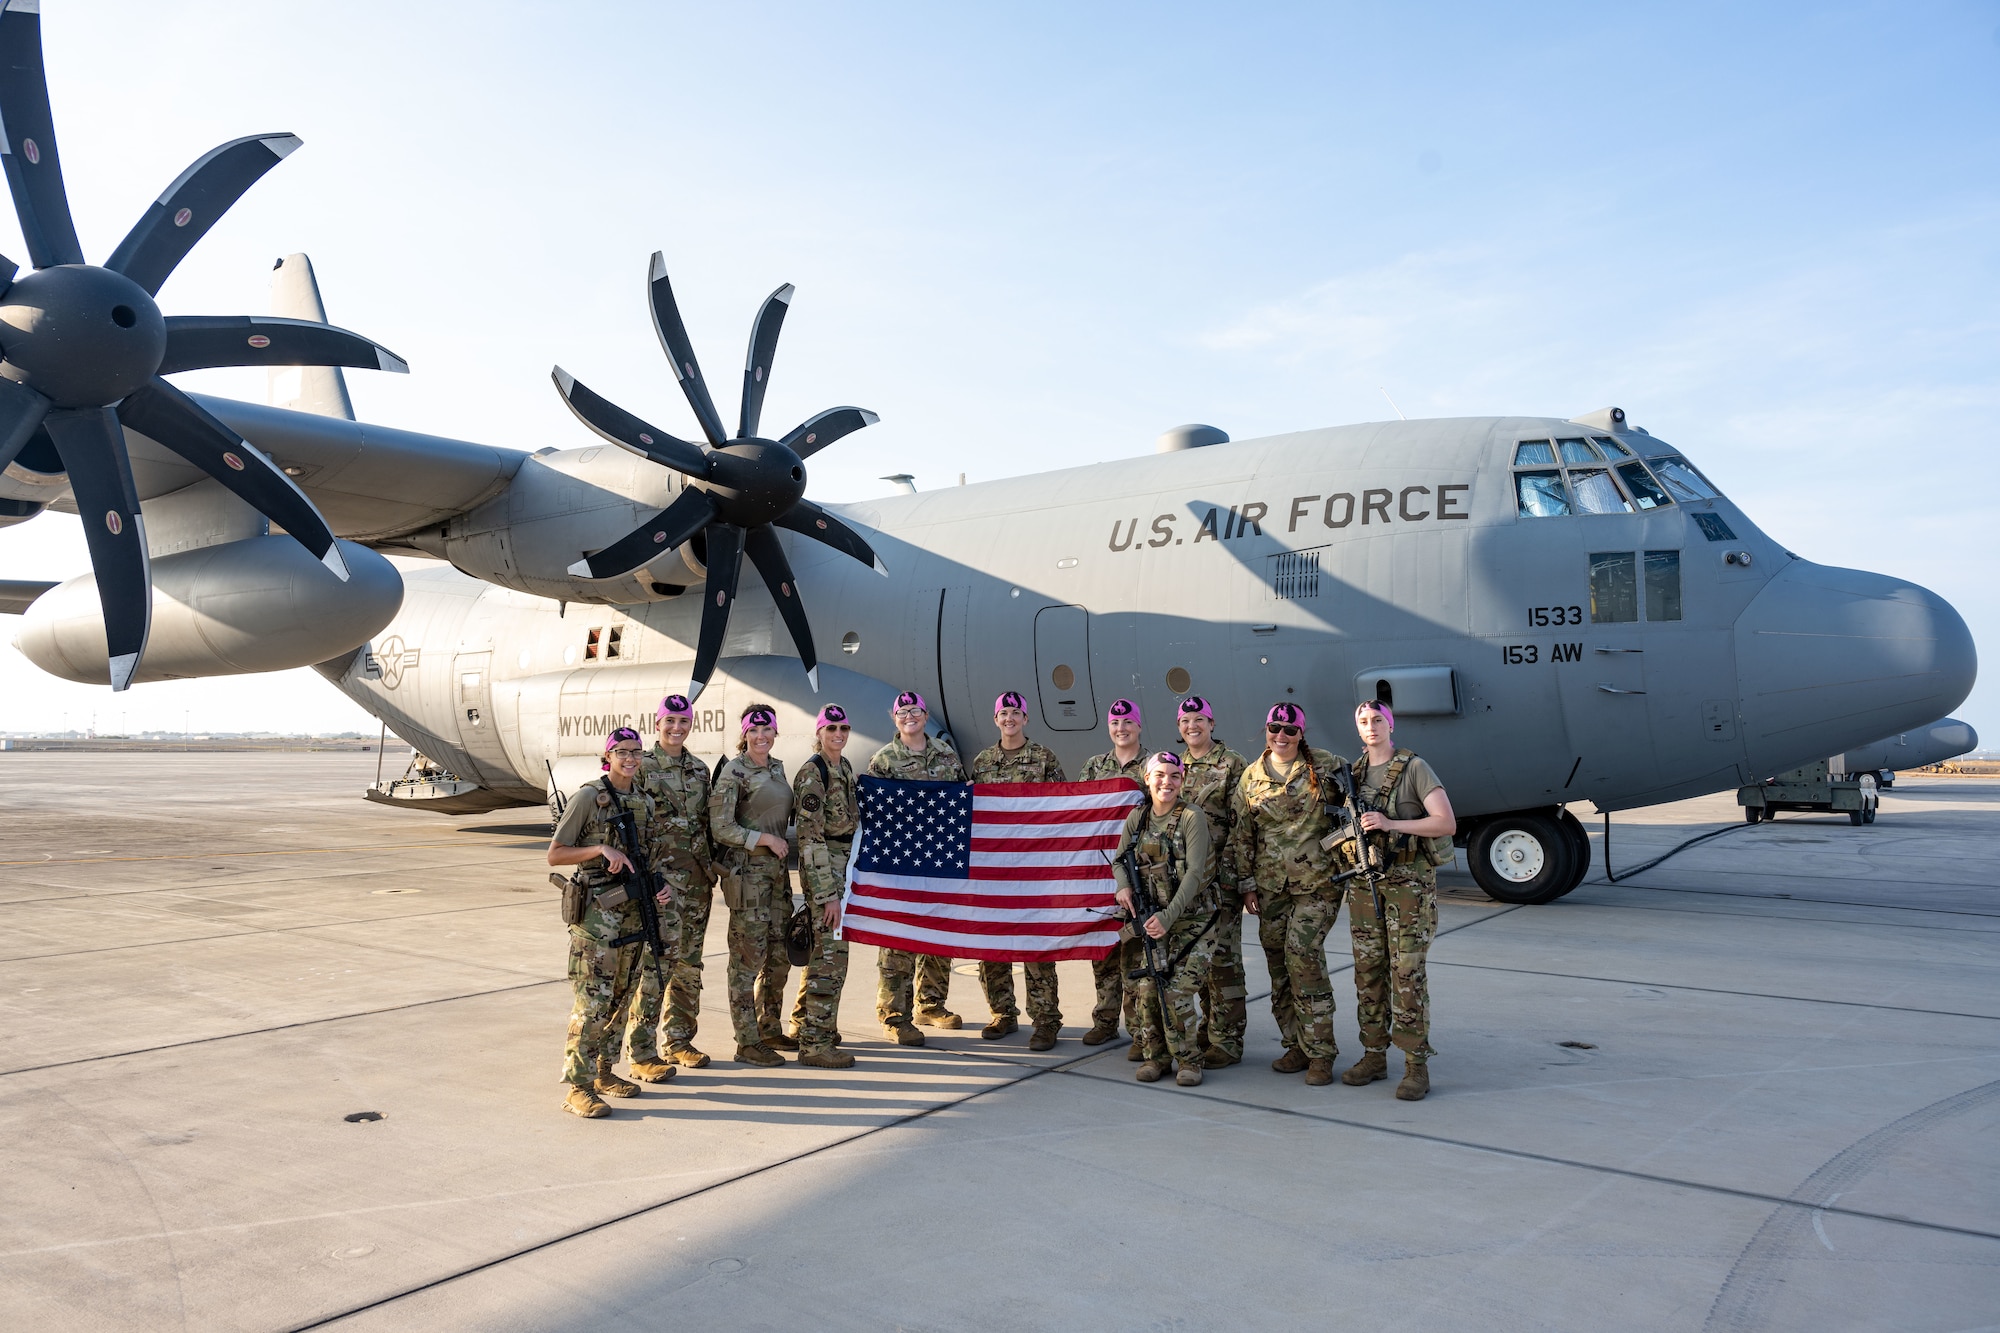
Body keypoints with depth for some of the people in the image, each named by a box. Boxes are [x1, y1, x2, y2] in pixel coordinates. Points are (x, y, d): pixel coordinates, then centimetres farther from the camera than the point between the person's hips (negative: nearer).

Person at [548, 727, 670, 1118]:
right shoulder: (589, 796, -8)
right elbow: (554, 854, -9)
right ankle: (577, 1088, -1)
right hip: (597, 911, -6)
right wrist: (602, 849, -21)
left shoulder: (645, 800, 10)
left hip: (633, 910, 7)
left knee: (620, 998, 13)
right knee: (592, 1001, -7)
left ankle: (603, 1072, 25)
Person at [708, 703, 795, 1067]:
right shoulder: (733, 771, -10)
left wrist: (780, 840, 13)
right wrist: (765, 838, -16)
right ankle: (747, 1043, 5)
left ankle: (769, 1029, 27)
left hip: (777, 868, 8)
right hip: (746, 869, -8)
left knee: (779, 954, 13)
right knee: (748, 956, -3)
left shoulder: (777, 767, 13)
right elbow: (720, 827, -15)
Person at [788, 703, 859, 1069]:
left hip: (845, 862, 9)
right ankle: (815, 1044, -1)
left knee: (820, 949, 17)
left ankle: (804, 1024, 30)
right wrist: (828, 893, -21)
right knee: (832, 954, -8)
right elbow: (811, 836, -19)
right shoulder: (812, 772, -16)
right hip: (824, 869, -9)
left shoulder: (844, 767, 12)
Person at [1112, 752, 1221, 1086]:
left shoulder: (1192, 817, -12)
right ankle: (1154, 1055, 14)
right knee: (1147, 986, -5)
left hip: (1192, 917, -4)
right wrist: (1123, 886, -6)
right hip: (1154, 915, 5)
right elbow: (1120, 860, 16)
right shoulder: (1137, 817, 4)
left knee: (1177, 990, -13)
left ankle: (1188, 1060, 7)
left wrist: (1169, 915, -25)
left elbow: (1195, 873, -19)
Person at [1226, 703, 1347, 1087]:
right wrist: (1246, 883, 7)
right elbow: (1241, 835, 10)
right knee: (1278, 962, 6)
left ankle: (1320, 1051, -6)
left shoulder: (1325, 766, 0)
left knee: (1303, 952, -16)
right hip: (1271, 886, 4)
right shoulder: (1251, 778, 7)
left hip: (1317, 882, -4)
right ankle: (1297, 1045, 20)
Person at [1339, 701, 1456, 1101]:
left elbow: (1447, 823, -13)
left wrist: (1391, 824, -20)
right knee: (1368, 970, 8)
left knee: (1407, 972, -6)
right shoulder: (1353, 773, 12)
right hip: (1364, 882, 5)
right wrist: (1348, 834, 0)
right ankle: (1374, 1056, 17)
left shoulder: (1414, 769, -5)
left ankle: (1416, 1064, 0)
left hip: (1408, 880, -5)